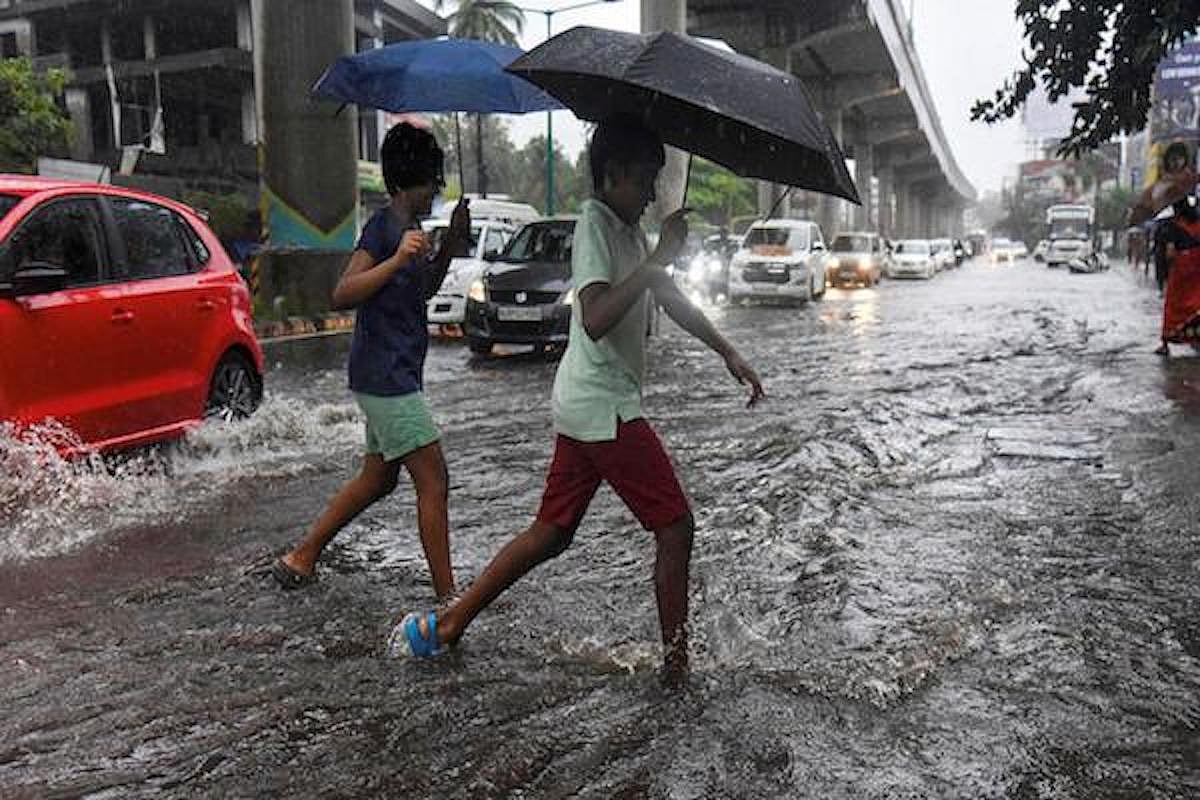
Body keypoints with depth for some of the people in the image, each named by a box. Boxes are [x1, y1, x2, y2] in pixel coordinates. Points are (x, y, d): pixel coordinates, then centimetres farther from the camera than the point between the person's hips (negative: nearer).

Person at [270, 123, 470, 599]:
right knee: (433, 482, -8)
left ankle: (301, 559, 29)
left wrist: (451, 245, 12)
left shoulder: (408, 228, 14)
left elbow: (423, 291, 25)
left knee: (378, 478, 18)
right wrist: (397, 260, -34)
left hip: (391, 376, 10)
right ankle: (447, 596, -1)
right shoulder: (383, 226, -14)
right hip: (386, 377, -10)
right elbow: (342, 294, -22)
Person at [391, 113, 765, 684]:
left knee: (552, 532, 14)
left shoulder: (628, 230, 18)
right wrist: (657, 259, -25)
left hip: (587, 406, 10)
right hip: (604, 406, -10)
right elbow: (596, 319, -27)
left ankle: (445, 625, 21)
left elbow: (672, 302, 25)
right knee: (675, 527, -2)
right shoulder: (594, 223, -12)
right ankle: (676, 667, 9)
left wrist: (728, 353, 24)